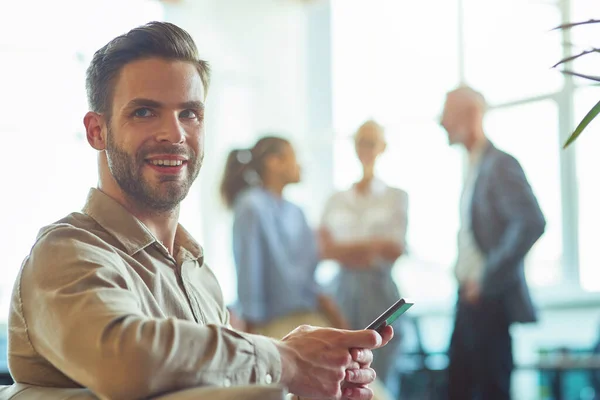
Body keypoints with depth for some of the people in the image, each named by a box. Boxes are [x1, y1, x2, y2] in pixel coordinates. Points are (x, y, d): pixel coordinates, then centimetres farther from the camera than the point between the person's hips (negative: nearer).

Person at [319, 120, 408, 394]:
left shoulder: (396, 197, 6)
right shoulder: (337, 200, 12)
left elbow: (395, 248, -2)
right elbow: (326, 248, 4)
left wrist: (346, 248, -5)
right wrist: (373, 247, -9)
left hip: (378, 287, -2)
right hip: (343, 287, 2)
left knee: (379, 375, -5)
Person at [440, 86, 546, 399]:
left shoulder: (500, 164, -12)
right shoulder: (474, 168, 16)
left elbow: (532, 223, -24)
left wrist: (488, 279, -21)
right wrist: (464, 272, 11)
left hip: (490, 300, -9)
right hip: (469, 299, 9)